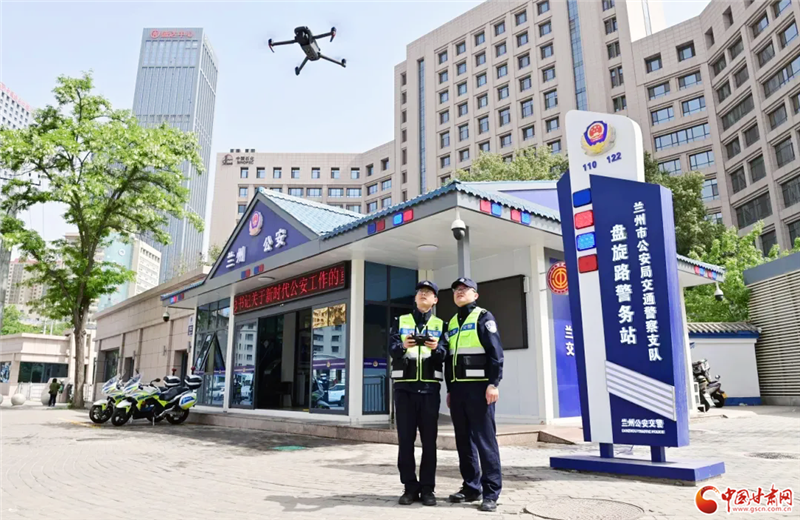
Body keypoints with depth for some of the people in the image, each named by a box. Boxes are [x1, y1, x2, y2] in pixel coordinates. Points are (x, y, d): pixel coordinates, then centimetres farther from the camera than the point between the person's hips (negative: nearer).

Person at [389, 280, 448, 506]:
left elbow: (445, 354, -1)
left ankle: (427, 487, 12)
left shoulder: (440, 325, 11)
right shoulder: (400, 321, 12)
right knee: (405, 438, 2)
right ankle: (410, 487, 12)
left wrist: (436, 348, -23)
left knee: (429, 439, 3)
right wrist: (403, 346, -24)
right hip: (404, 386, 0)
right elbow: (391, 349, -2)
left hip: (429, 387, 0)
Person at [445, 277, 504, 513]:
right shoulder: (452, 323, 19)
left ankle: (491, 493, 2)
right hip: (458, 388, 7)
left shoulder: (483, 317, 0)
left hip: (478, 386, -7)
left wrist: (493, 383, -17)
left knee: (485, 440, -5)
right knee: (464, 440, 10)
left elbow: (495, 352, -9)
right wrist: (449, 389, 17)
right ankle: (471, 487, 20)